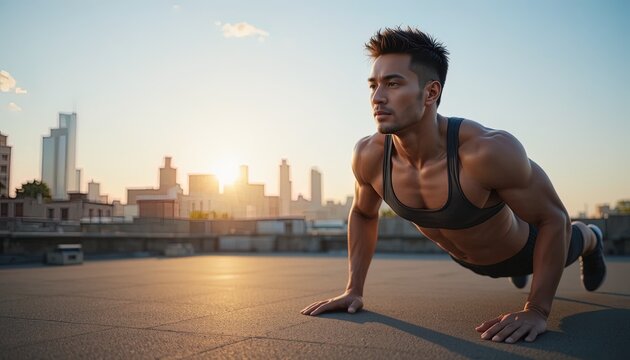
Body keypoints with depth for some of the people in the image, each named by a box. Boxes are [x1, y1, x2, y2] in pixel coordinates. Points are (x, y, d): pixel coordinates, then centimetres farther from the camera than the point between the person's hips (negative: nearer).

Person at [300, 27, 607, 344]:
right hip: (464, 258, 4)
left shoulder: (488, 151, -46)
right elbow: (363, 214, -9)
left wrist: (537, 311, -31)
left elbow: (554, 218, -31)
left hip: (521, 248, -3)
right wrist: (353, 289, -12)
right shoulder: (369, 156, -31)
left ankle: (589, 240, 66)